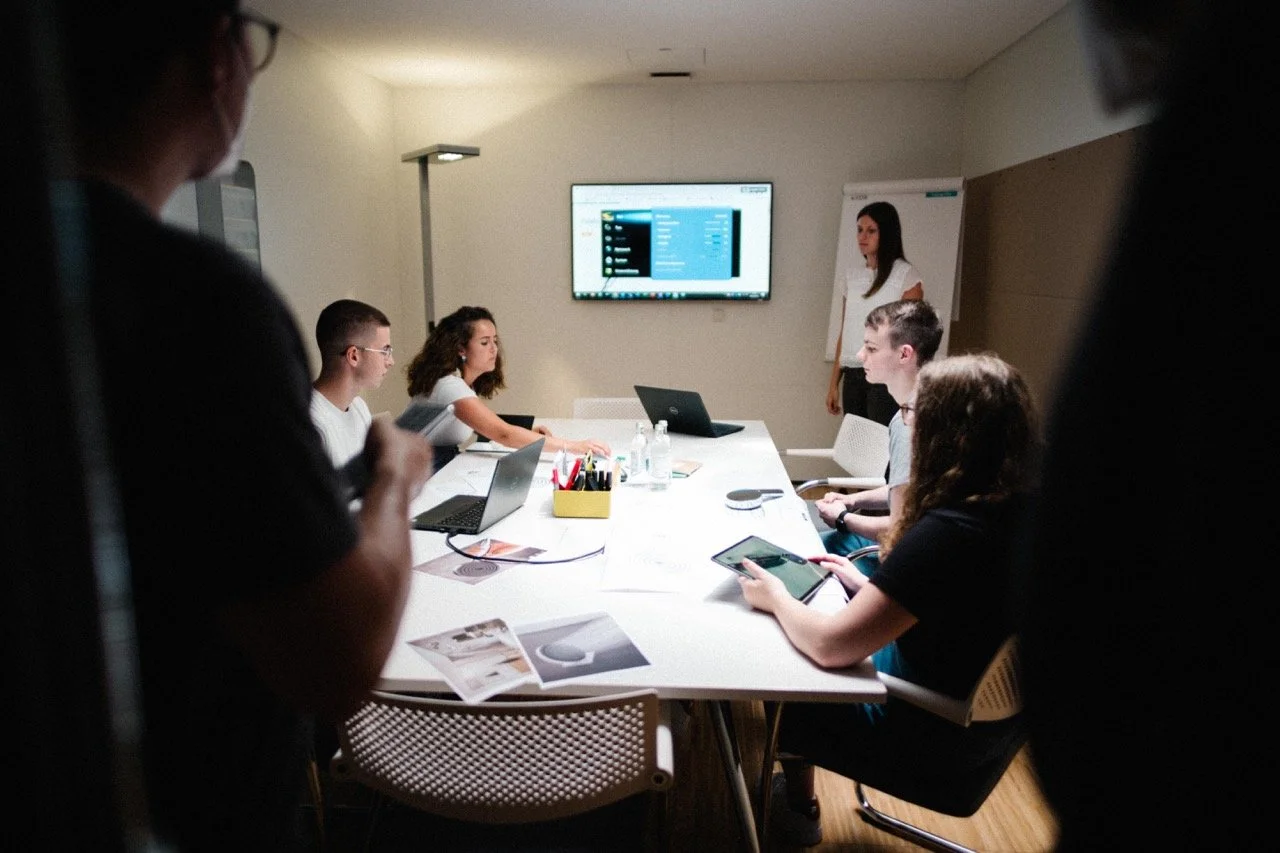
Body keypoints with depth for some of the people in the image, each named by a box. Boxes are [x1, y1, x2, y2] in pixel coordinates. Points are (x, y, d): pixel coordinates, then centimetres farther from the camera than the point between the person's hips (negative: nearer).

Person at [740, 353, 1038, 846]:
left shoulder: (948, 532, -34)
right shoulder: (1018, 510, -8)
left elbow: (830, 645, -33)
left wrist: (776, 597, -15)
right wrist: (869, 588, 6)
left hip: (935, 735, -8)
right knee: (793, 655, 22)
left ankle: (797, 812, 40)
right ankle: (795, 801, 37)